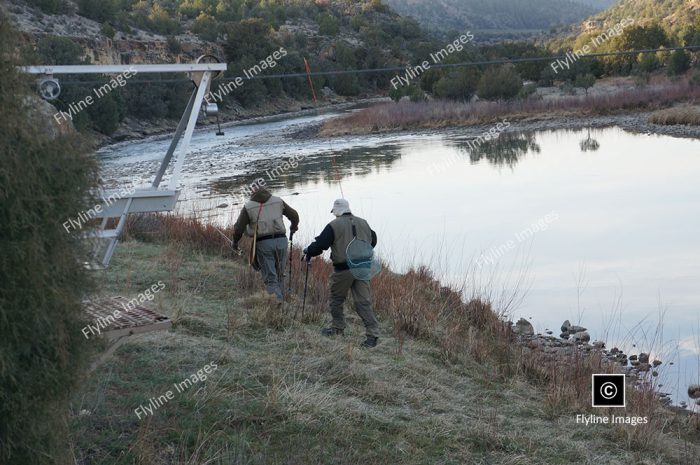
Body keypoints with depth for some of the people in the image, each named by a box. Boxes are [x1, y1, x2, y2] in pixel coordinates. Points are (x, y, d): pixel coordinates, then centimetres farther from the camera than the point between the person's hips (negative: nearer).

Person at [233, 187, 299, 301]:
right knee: (279, 276, 18)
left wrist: (235, 242, 19)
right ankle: (281, 299, 22)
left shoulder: (248, 207, 1)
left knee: (270, 279, -1)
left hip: (263, 243, -3)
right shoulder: (278, 201, 8)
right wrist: (294, 226, 39)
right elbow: (294, 215, 18)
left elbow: (238, 228, 1)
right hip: (281, 240, 3)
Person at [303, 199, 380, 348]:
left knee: (336, 299, 16)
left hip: (343, 269, -4)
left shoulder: (334, 226, -7)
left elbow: (320, 245, -8)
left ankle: (337, 328, 26)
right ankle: (373, 333, -6)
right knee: (363, 302, 2)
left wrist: (308, 251, 11)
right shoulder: (363, 223, 10)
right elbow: (373, 240, 24)